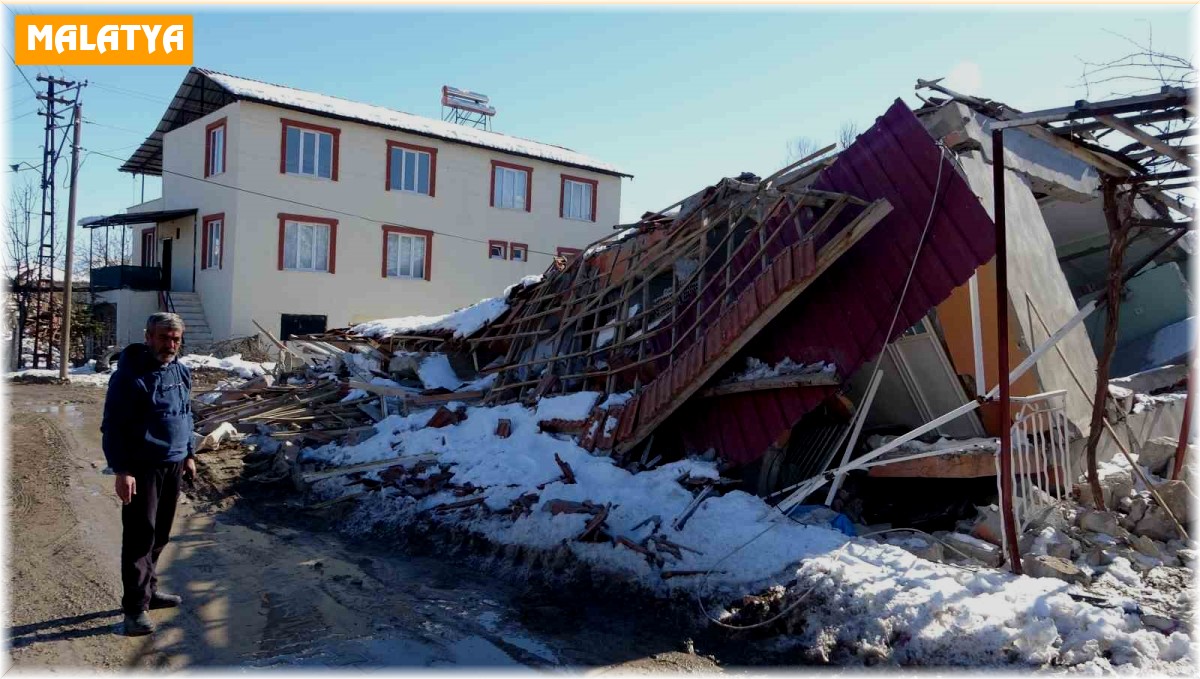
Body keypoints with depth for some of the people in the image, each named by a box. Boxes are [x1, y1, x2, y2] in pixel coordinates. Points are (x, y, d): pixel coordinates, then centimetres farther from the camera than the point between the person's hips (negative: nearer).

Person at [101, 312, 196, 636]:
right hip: (142, 469, -7)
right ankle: (135, 607, 6)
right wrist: (121, 470, -19)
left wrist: (188, 454, 18)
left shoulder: (182, 372, 7)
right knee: (140, 536, -3)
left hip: (173, 466, 7)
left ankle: (148, 590, 32)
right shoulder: (130, 375, -15)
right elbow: (112, 427, -15)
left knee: (160, 534, 17)